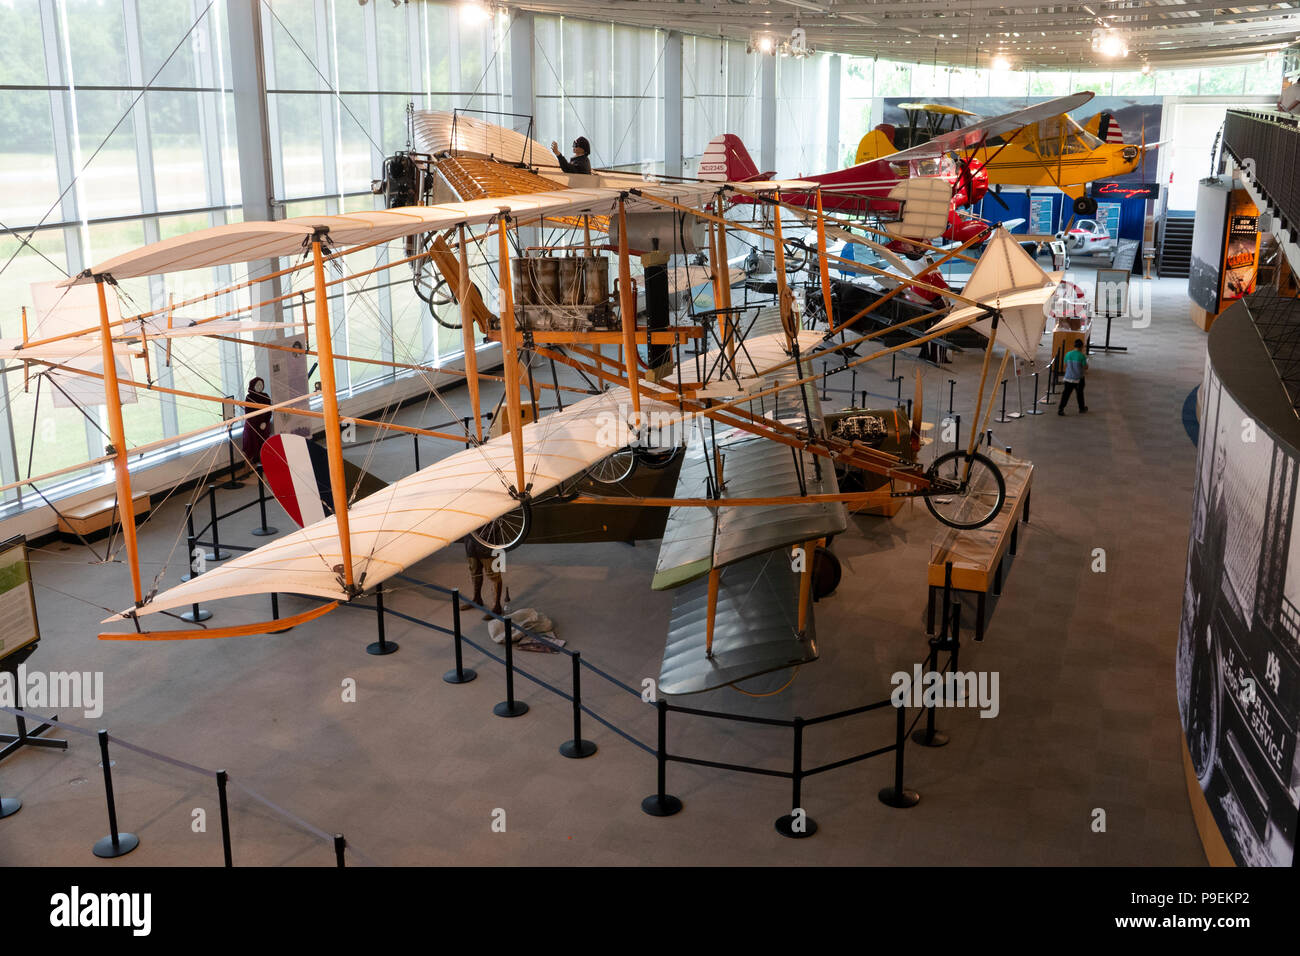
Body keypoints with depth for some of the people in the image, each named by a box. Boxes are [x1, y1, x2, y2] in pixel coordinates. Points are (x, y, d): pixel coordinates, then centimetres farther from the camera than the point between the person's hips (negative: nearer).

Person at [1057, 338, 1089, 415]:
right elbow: (1085, 367, -8)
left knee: (1066, 393, 3)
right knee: (1080, 393, 18)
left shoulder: (1068, 354, -3)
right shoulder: (1082, 356, -15)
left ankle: (1060, 409, -7)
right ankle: (1081, 408, 35)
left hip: (1068, 378, 2)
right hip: (1078, 379, -2)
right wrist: (1085, 359, 7)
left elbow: (1065, 365, 8)